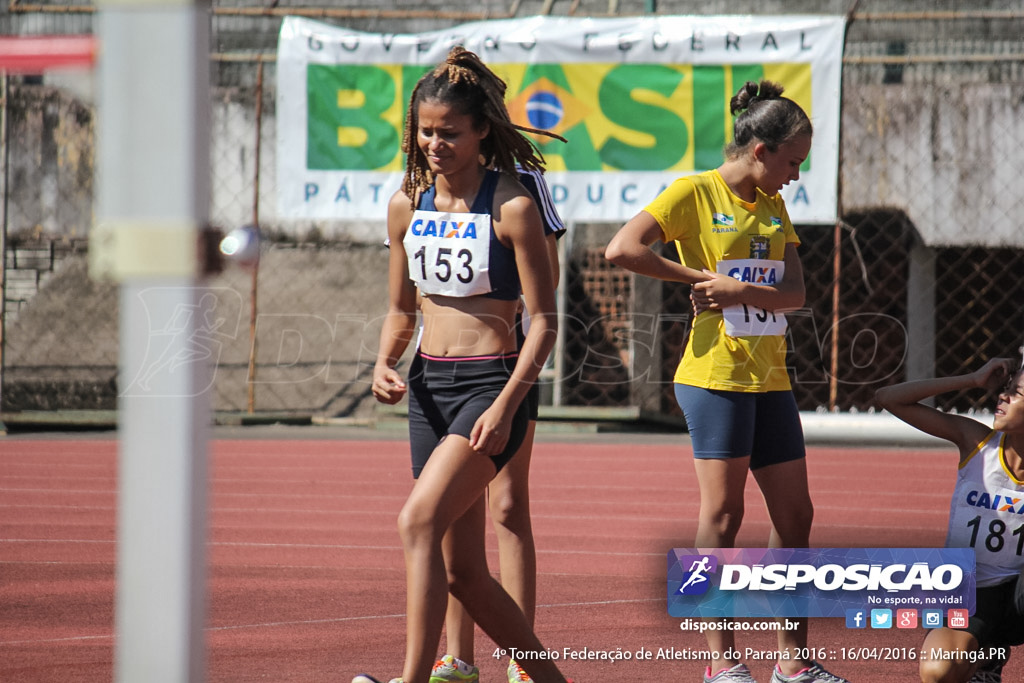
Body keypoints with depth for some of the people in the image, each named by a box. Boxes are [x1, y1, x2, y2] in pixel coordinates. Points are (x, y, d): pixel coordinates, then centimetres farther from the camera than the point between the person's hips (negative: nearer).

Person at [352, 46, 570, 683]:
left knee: (418, 520, -26)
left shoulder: (512, 207, -10)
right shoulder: (407, 205, 8)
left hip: (491, 384, -7)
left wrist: (506, 405, -20)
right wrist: (386, 364, -3)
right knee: (463, 570, 8)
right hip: (429, 386, 7)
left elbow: (544, 321, -10)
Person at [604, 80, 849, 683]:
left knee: (795, 514, 7)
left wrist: (741, 291, -15)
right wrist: (693, 277, -10)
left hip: (770, 377, 7)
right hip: (717, 374, -7)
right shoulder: (695, 193, -5)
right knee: (723, 513, -7)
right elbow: (622, 249, -16)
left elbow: (796, 292, 4)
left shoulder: (773, 207, 14)